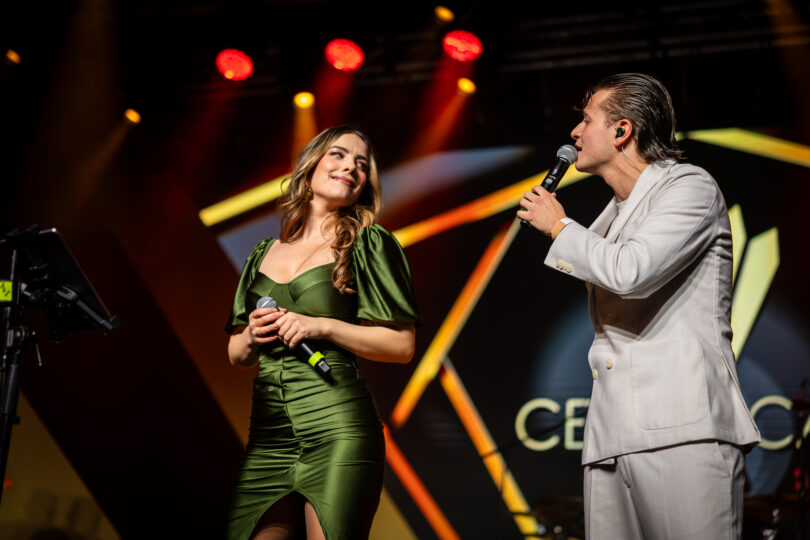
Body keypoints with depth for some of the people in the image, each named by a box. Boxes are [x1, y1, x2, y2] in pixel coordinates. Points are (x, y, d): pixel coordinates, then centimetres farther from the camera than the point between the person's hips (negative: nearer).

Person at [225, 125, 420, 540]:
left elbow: (402, 346, 0)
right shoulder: (265, 254, 18)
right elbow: (236, 354, 22)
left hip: (336, 430, -4)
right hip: (268, 433, 4)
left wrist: (323, 327, -10)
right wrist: (252, 337, -1)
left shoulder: (368, 245, 5)